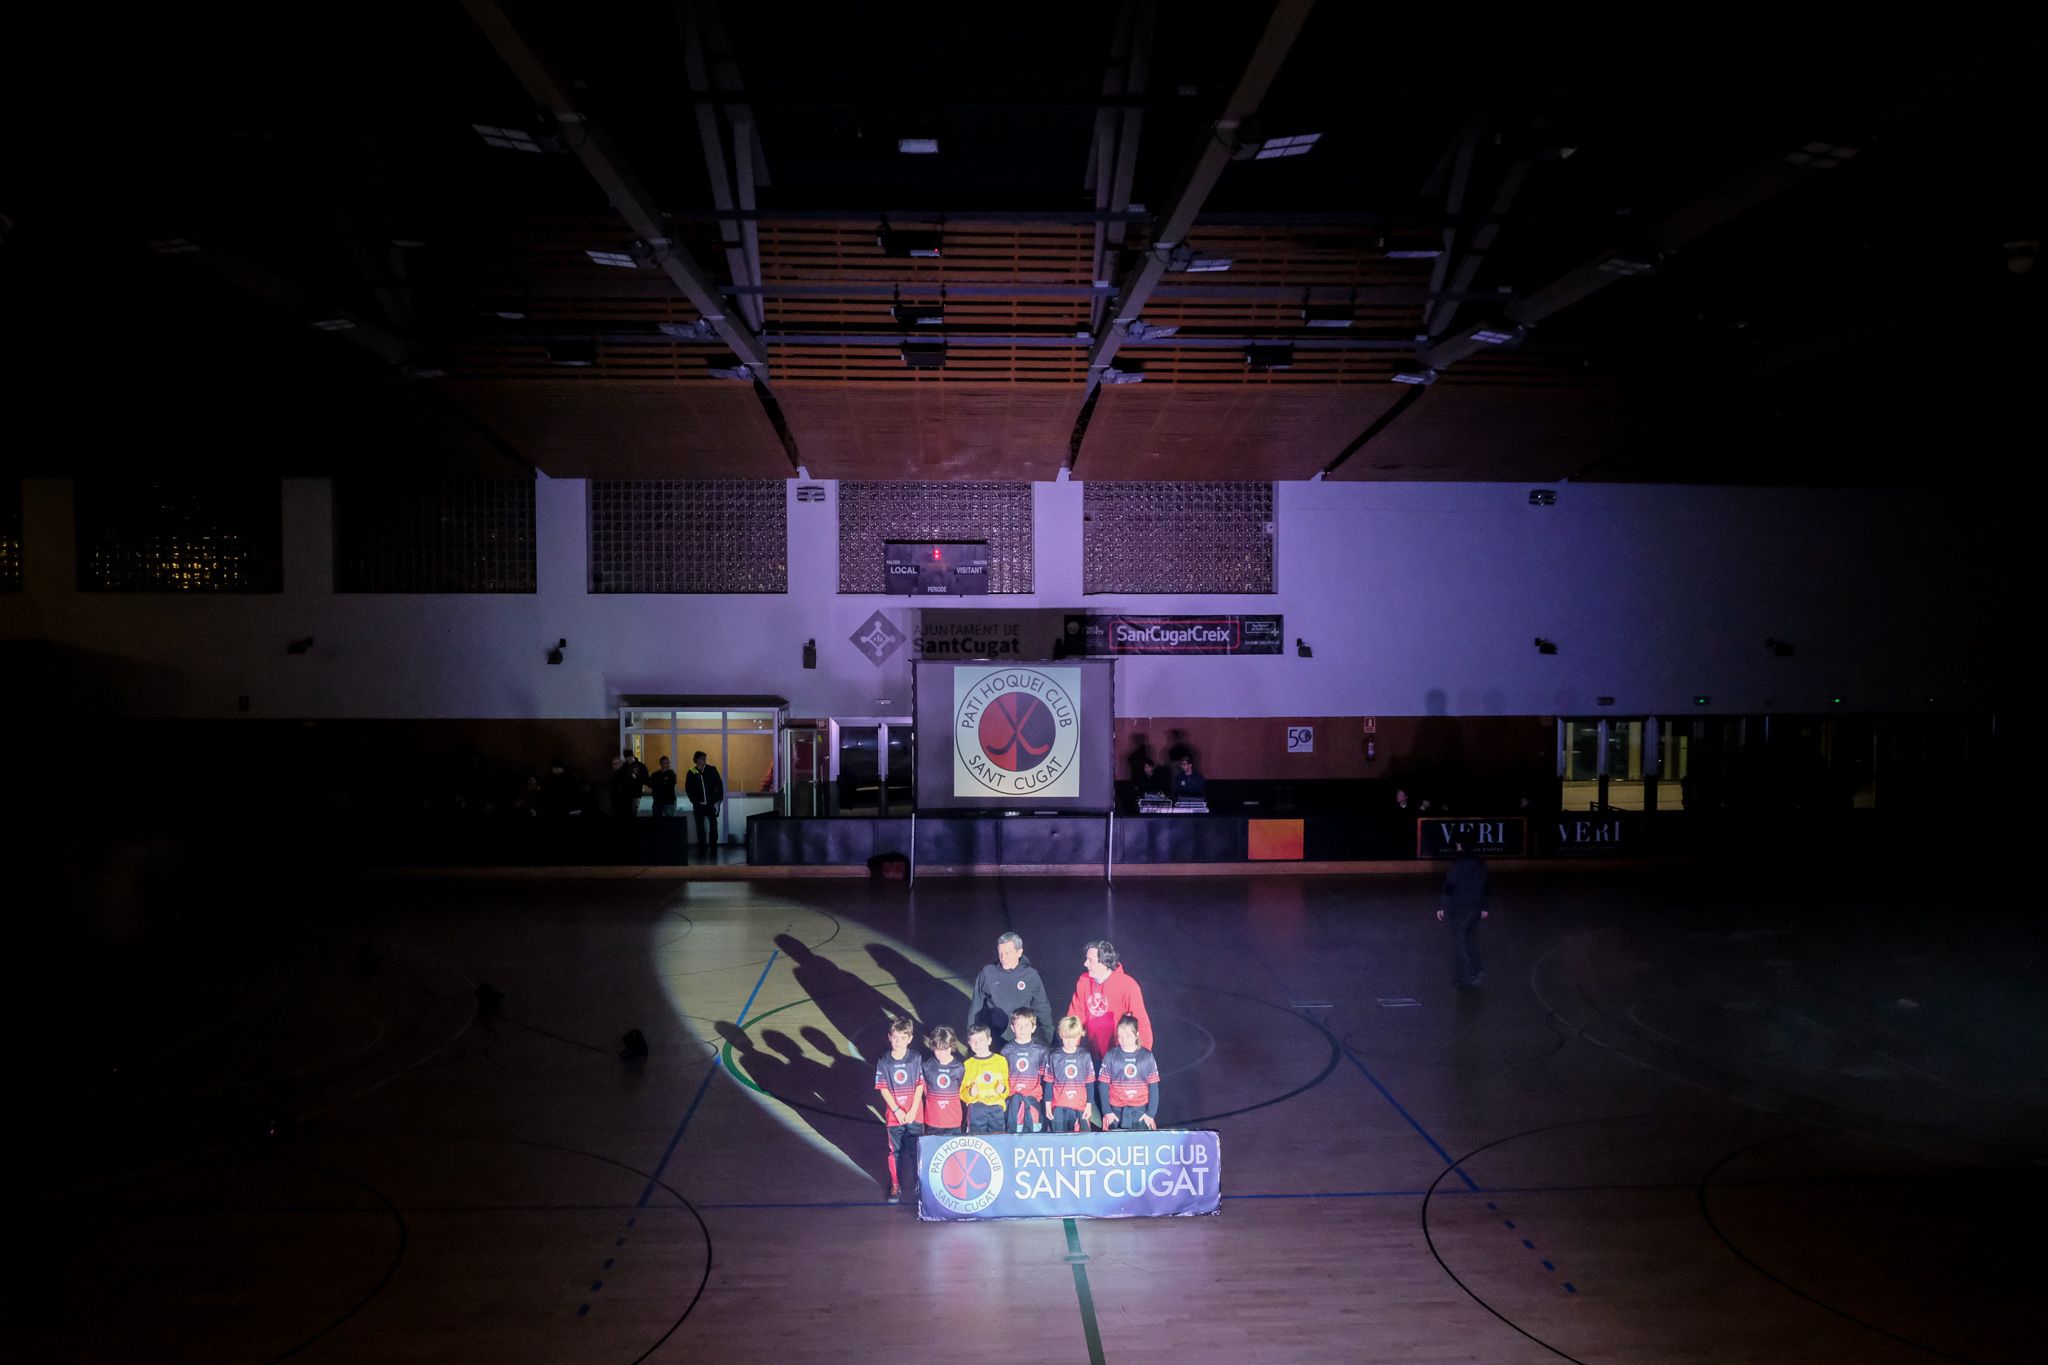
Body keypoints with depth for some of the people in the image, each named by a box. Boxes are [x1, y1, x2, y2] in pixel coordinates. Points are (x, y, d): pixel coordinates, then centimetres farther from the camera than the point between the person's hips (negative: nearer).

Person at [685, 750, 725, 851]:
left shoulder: (712, 770, 0)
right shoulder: (692, 773, 1)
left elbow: (719, 785, 3)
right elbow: (688, 788, 7)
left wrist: (718, 800, -2)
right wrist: (694, 801, -1)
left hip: (712, 803, -1)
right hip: (699, 805, 1)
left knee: (713, 824, -3)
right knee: (700, 825, 3)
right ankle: (702, 846, 9)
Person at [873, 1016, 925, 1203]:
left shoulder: (916, 1060, -5)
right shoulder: (883, 1063, -3)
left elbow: (920, 1086, -4)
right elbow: (883, 1089, -3)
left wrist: (912, 1111, -11)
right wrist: (897, 1110, -11)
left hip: (915, 1115, -1)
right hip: (894, 1115, 1)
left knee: (917, 1151, 4)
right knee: (895, 1151, 9)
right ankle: (895, 1186, 21)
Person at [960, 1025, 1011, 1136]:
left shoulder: (1001, 1060, 9)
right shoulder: (967, 1064, 6)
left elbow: (1006, 1084, 13)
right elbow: (962, 1093, 4)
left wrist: (1003, 1089, -7)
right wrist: (970, 1092, -16)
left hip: (997, 1106, 1)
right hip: (976, 1108, -1)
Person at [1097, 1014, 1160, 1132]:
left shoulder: (1146, 1056, 0)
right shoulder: (1110, 1056, -1)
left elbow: (1153, 1086, 3)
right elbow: (1104, 1086, 2)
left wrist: (1151, 1113, -1)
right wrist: (1107, 1111, -3)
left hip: (1141, 1112, 0)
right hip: (1117, 1112, 0)